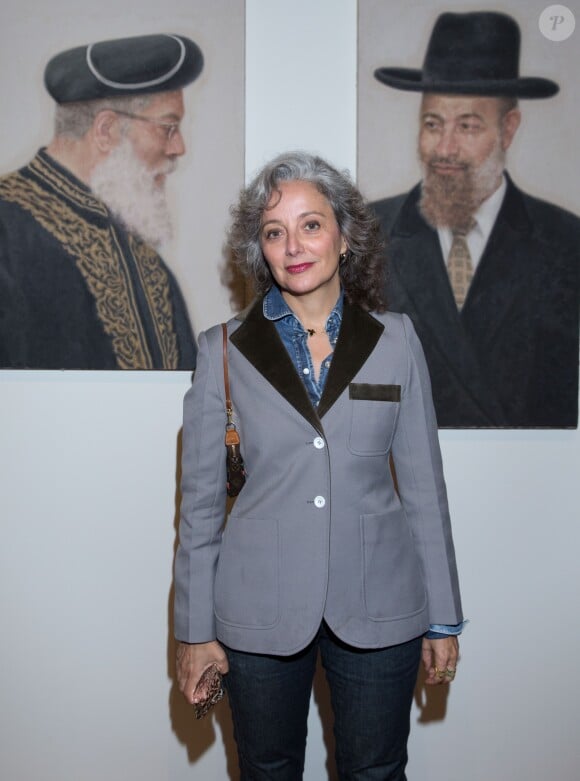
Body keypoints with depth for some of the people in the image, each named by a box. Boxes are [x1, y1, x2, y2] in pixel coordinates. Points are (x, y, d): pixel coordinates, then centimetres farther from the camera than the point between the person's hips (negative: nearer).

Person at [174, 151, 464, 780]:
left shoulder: (395, 340, 1)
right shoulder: (224, 350, -2)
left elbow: (423, 485, 4)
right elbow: (200, 499, 1)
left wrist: (443, 618, 5)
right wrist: (194, 630, 1)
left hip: (379, 612, 1)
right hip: (259, 613, 0)